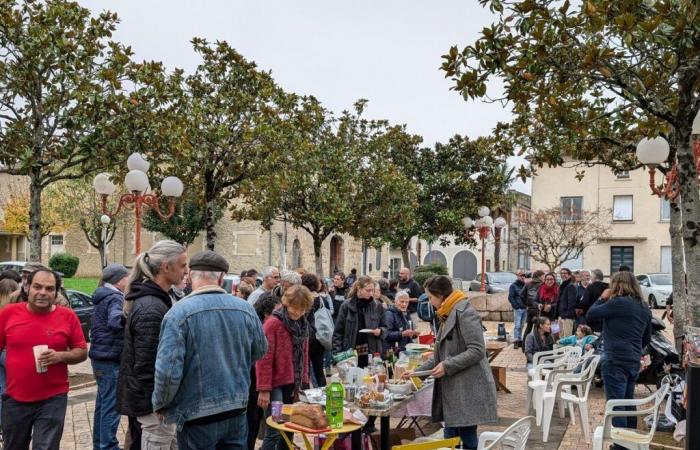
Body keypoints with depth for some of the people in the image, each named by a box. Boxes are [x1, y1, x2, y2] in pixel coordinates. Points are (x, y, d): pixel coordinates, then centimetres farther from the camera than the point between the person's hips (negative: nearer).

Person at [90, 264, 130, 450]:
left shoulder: (104, 297, 15)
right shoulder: (114, 298, -16)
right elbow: (115, 321, -35)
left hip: (102, 357, 10)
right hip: (111, 358, -10)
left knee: (103, 403, 19)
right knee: (111, 406, -4)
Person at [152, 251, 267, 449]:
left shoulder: (179, 312, -17)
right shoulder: (245, 308, -3)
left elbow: (168, 371, -20)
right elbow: (260, 351, 12)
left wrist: (161, 405, -2)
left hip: (197, 417, -3)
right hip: (237, 412, 4)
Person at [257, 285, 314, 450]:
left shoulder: (303, 325, 8)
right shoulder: (273, 323, -14)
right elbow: (264, 359, -15)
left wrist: (303, 382, 9)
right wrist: (264, 389, -17)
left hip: (292, 384, 7)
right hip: (276, 384, -7)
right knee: (274, 431, -7)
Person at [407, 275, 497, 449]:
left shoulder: (465, 312, -13)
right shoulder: (448, 315, 16)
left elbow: (477, 351, -20)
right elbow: (440, 356, 20)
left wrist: (447, 366, -20)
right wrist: (417, 372, 14)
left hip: (468, 390, -9)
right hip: (452, 390, 9)